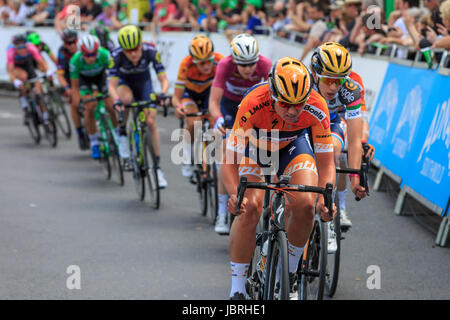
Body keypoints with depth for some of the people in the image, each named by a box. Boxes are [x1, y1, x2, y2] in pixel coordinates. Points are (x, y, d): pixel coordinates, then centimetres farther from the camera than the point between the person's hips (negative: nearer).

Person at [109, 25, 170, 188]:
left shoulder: (150, 51, -32)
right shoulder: (117, 55, -33)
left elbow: (163, 79, -30)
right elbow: (112, 84, -34)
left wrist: (163, 93, -50)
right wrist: (116, 100, -54)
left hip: (143, 81, 1)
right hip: (124, 81, -1)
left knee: (151, 121, -11)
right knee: (126, 98, -37)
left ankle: (157, 167, -4)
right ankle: (123, 134, -13)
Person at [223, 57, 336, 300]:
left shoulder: (317, 109, -33)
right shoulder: (253, 105, -39)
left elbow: (326, 164, -24)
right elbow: (229, 162, -35)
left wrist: (325, 198, -43)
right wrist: (235, 195, -53)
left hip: (294, 143, 2)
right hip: (255, 144, -1)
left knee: (305, 204, -22)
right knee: (249, 208, -23)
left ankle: (291, 269, 4)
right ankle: (237, 290, -12)